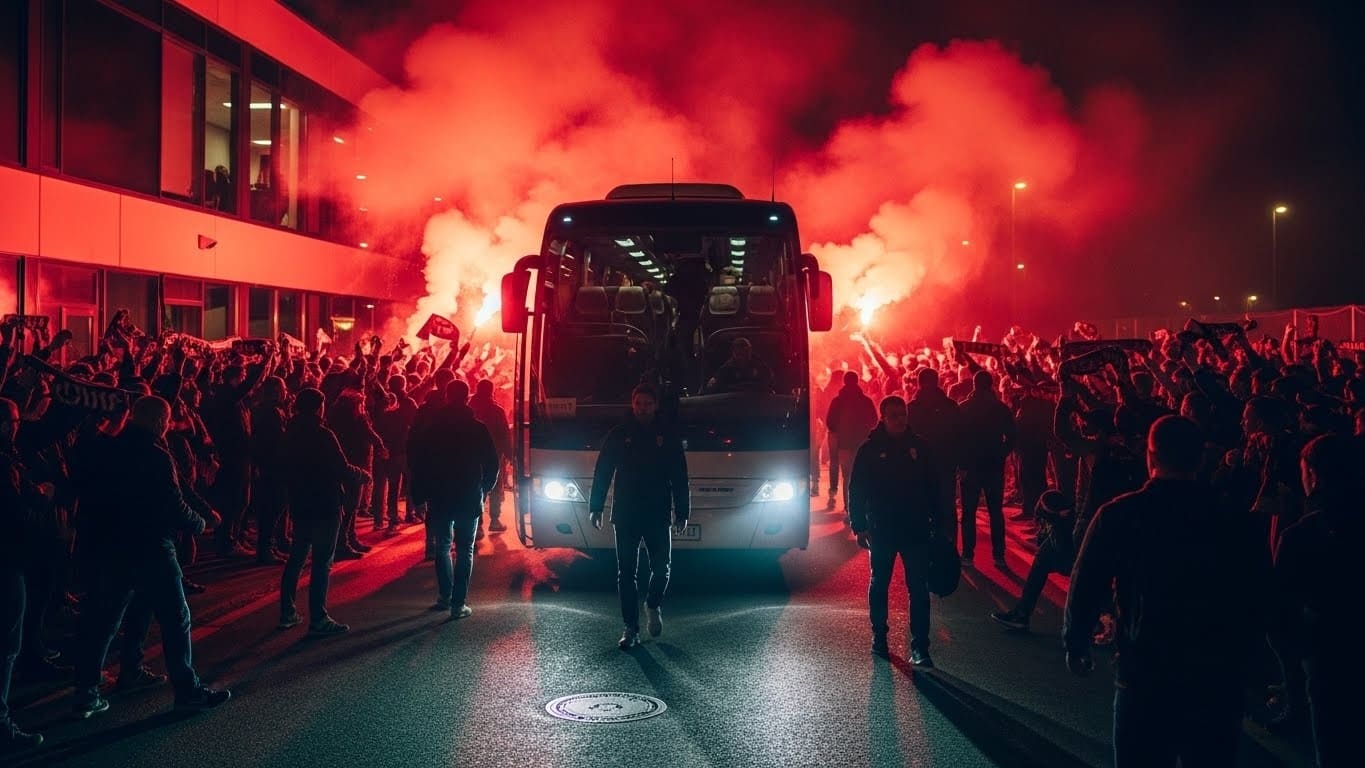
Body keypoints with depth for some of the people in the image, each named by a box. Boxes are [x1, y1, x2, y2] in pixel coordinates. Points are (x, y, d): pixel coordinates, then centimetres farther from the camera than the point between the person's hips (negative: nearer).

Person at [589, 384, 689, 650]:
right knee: (626, 572, 1)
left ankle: (653, 605, 27)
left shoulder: (667, 437, 5)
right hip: (625, 515, 0)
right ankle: (631, 628, 8)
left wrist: (682, 512, 2)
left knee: (661, 567, -4)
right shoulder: (618, 435, 4)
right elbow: (602, 473, 6)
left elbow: (680, 478, 6)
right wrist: (596, 507, 1)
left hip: (658, 515, 0)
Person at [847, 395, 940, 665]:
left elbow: (933, 487, 7)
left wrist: (937, 521, 4)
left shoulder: (918, 446, 1)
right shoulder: (870, 449, -5)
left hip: (916, 530, 1)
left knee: (919, 590, -3)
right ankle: (879, 637, 29)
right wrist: (859, 527, -6)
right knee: (879, 584, 13)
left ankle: (919, 648, -2)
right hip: (881, 530, -1)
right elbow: (856, 490, -2)